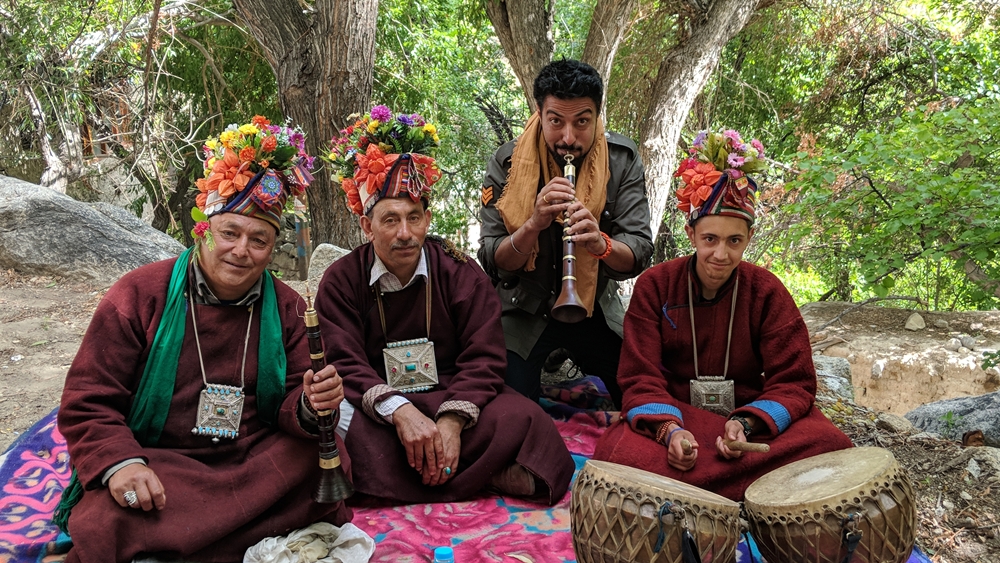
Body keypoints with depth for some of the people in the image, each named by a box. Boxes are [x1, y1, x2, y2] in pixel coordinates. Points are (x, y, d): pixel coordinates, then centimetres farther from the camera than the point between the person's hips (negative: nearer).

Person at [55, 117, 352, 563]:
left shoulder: (287, 308, 6)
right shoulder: (139, 295, -2)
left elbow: (290, 406, 5)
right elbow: (87, 402, -3)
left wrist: (310, 406, -21)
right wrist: (119, 463, -22)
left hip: (253, 462, 4)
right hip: (156, 464, -3)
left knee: (325, 456, -26)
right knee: (106, 521, -33)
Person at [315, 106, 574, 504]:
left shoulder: (462, 274, 0)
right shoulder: (341, 281, 0)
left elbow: (484, 359, -7)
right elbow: (344, 366, -10)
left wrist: (452, 420, -26)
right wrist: (399, 410, -30)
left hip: (453, 399, 0)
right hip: (377, 407, 0)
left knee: (521, 419, -28)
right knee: (338, 424, -36)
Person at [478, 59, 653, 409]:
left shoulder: (622, 160, -10)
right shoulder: (507, 165, -14)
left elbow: (639, 255, -15)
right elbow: (493, 264, -17)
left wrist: (601, 244, -39)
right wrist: (533, 224, -36)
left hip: (596, 310, 2)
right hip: (523, 311, -2)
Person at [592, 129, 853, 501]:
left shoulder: (767, 292, -1)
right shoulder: (654, 285, -3)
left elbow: (793, 382, -4)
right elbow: (641, 378, -7)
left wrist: (746, 424, -24)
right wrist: (669, 428, -28)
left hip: (751, 413, 2)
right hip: (673, 412, -1)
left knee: (829, 444, -30)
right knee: (623, 453, -36)